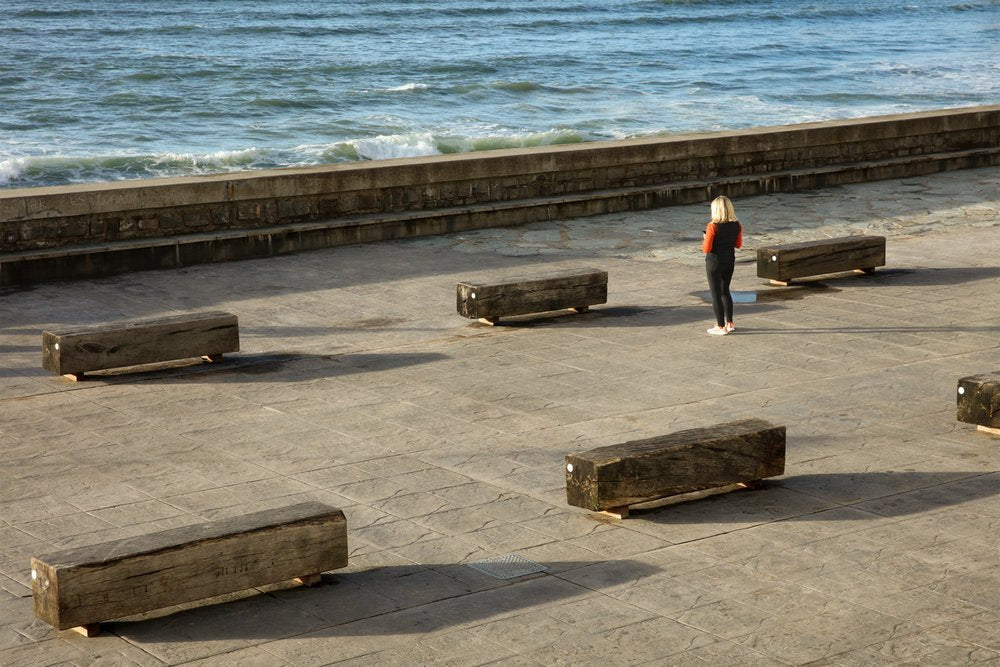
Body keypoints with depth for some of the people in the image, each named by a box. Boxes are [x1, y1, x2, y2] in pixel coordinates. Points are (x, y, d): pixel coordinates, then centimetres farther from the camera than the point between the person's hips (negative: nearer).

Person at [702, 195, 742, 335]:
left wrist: (705, 239, 0)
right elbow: (738, 244, 7)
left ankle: (721, 327, 8)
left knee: (716, 294, 5)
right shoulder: (736, 225, -3)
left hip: (714, 262, -6)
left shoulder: (713, 226, -20)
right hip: (730, 261, 6)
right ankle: (729, 323, 24)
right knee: (725, 291, 21)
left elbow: (706, 249, -19)